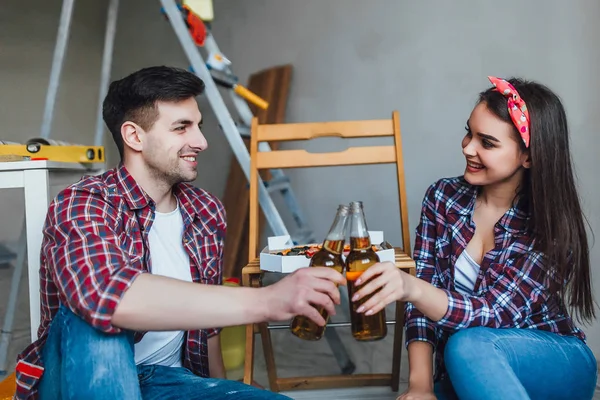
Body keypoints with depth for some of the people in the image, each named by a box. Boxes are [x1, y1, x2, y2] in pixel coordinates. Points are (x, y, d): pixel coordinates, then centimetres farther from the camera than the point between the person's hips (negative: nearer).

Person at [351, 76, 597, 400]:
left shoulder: (552, 227, -16)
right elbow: (423, 297, -7)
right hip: (466, 371, 3)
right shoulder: (443, 197, -6)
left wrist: (411, 287, -44)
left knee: (468, 345, -32)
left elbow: (494, 314, -26)